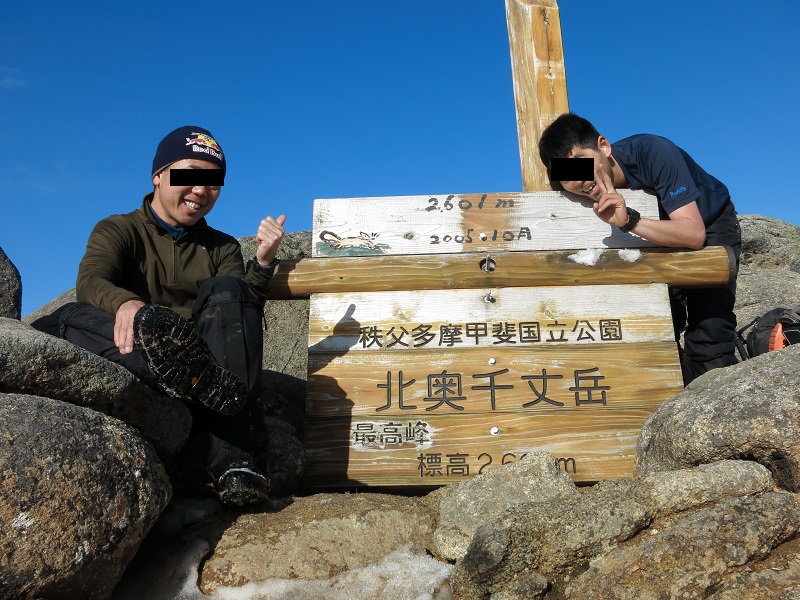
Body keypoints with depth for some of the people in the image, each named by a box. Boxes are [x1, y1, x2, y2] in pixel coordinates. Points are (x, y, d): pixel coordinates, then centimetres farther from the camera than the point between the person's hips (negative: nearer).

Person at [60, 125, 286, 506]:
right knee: (77, 318, -25)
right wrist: (125, 303, -36)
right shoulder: (117, 230, 11)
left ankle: (232, 459, -39)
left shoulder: (222, 247, 17)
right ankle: (209, 386, -49)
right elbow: (89, 281, -13)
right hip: (134, 371, 0)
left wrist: (263, 263, -17)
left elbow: (244, 316, 1)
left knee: (226, 289, -24)